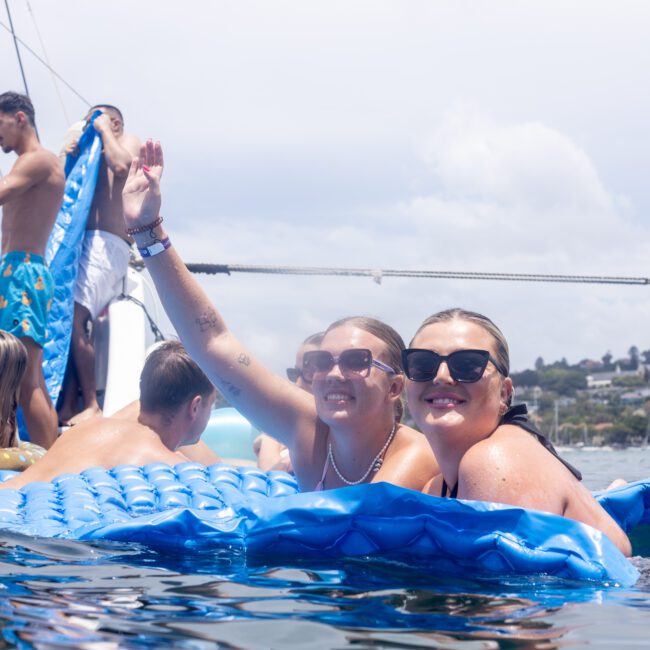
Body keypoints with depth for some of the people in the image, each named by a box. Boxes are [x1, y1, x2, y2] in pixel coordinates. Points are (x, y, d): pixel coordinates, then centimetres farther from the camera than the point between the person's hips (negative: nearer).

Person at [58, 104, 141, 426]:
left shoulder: (128, 141, 7)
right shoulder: (91, 154, 29)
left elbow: (122, 166, -16)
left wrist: (103, 130, -2)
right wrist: (70, 159, 10)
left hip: (106, 245, -8)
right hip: (81, 242, 8)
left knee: (74, 318, -21)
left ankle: (91, 405, -20)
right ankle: (67, 406, -8)